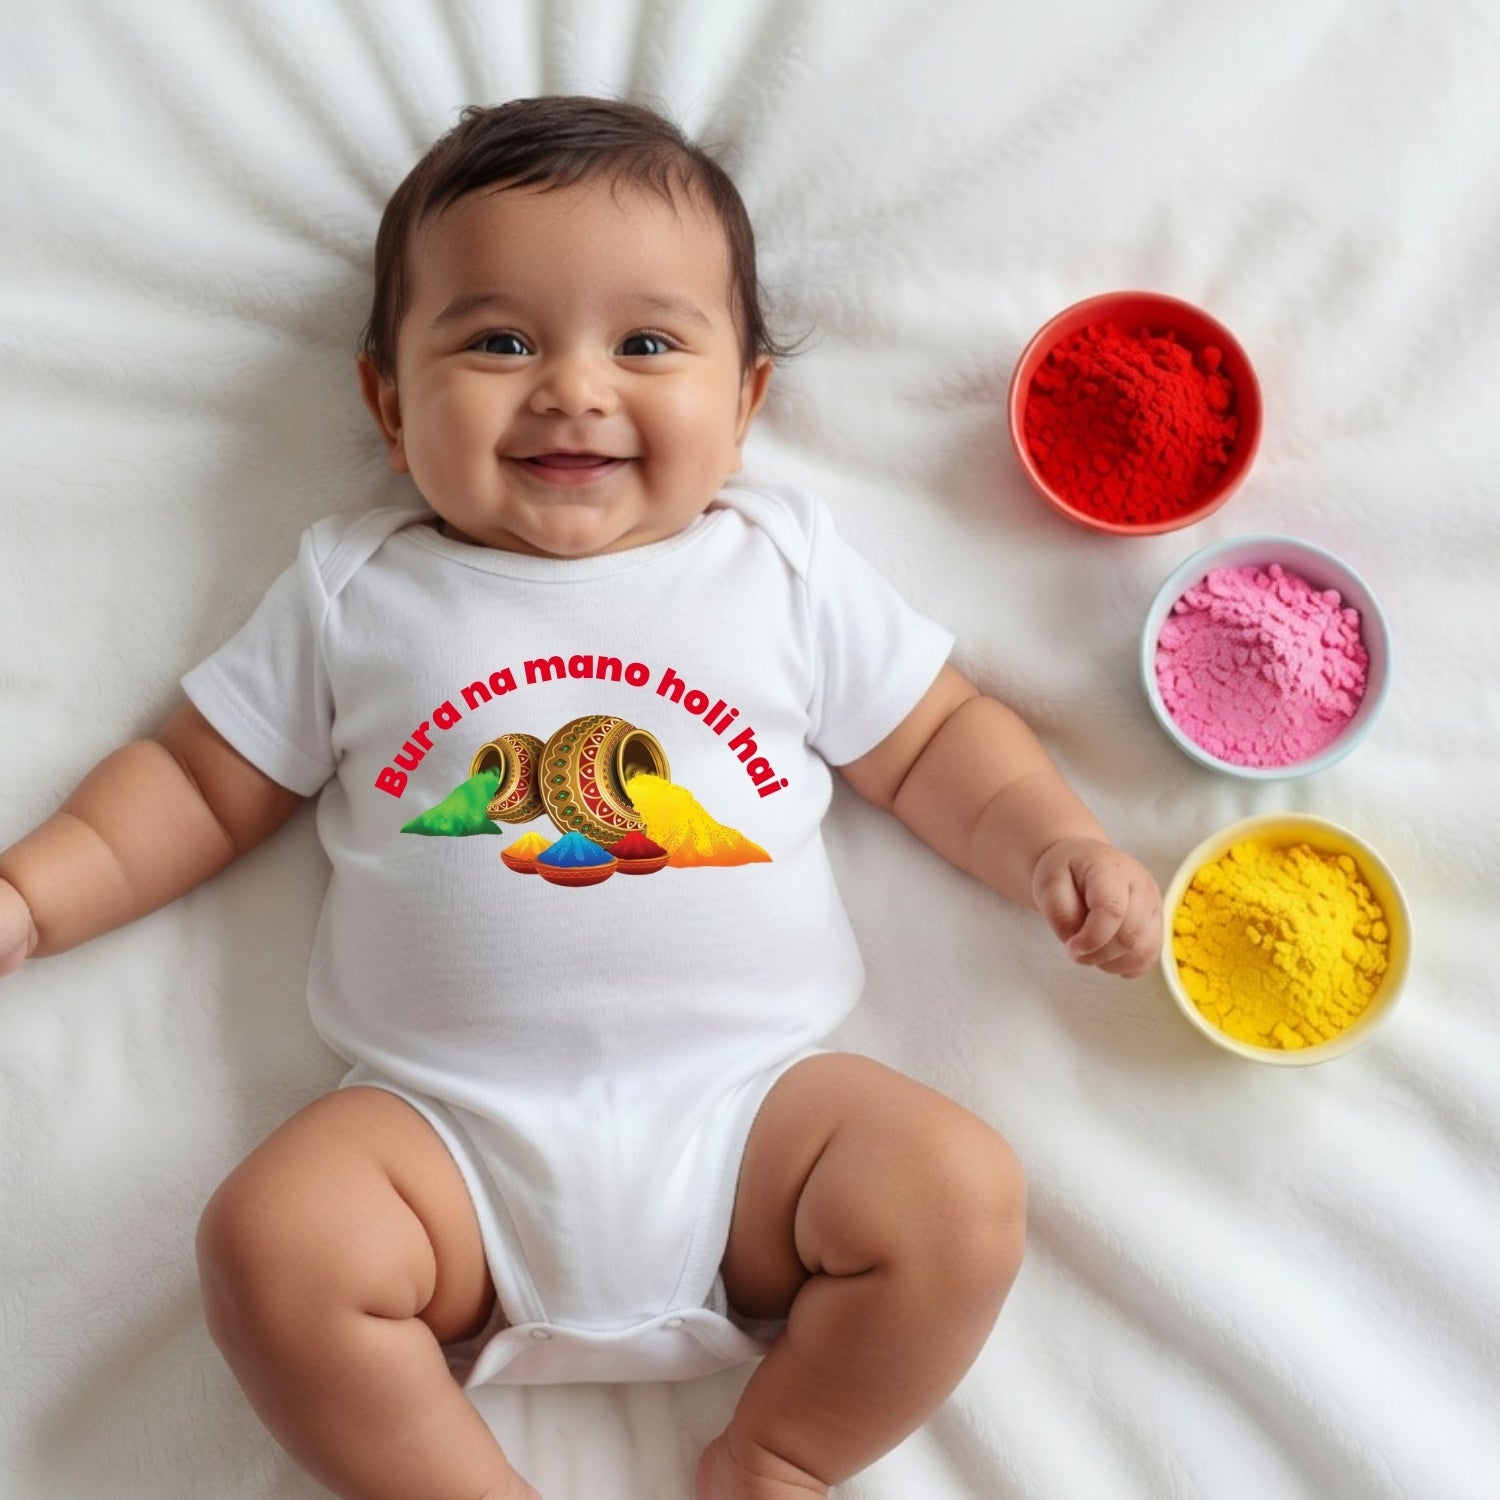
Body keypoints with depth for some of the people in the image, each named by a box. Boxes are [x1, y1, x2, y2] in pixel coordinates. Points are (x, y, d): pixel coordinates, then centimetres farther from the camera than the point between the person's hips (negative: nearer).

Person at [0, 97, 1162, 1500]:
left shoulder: (785, 566, 11)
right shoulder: (355, 590, 11)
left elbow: (935, 742, 16)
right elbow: (201, 783, 16)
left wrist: (1060, 847, 0)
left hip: (744, 1102, 1)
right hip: (449, 1124, 0)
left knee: (962, 1194, -20)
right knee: (271, 1241, -26)